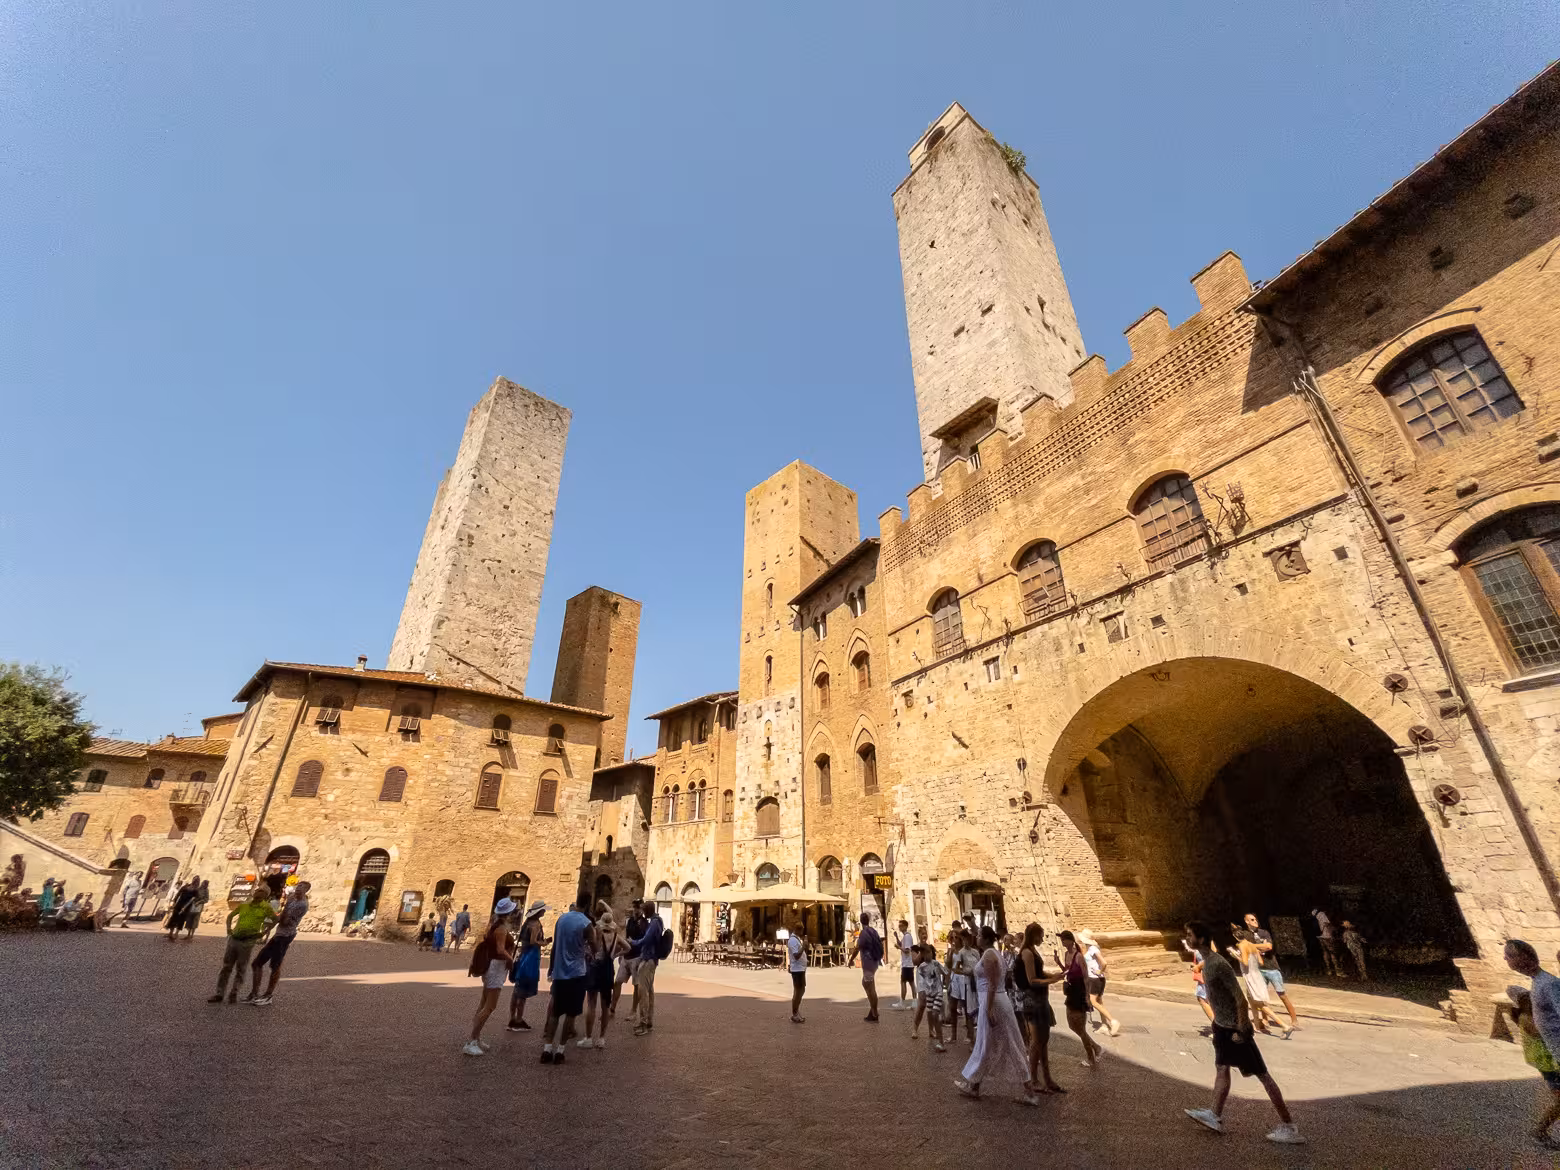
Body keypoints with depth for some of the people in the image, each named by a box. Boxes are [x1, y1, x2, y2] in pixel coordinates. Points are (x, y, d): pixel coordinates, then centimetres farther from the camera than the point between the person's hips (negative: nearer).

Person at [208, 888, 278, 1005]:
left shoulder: (266, 907, -3)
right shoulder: (244, 905, 8)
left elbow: (276, 920, 2)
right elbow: (230, 915, 22)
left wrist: (264, 932, -4)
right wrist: (228, 928, 8)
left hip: (247, 941, -4)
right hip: (233, 938, 4)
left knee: (240, 969, 4)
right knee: (226, 967, 7)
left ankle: (234, 994, 16)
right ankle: (219, 994, 16)